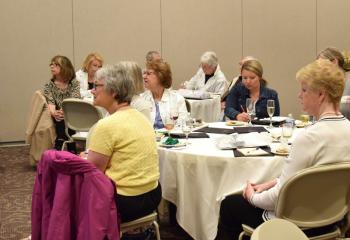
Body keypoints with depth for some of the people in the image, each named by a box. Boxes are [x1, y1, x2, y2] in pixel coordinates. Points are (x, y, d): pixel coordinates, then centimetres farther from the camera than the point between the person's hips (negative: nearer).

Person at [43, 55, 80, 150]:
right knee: (61, 121, -32)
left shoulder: (74, 83, 5)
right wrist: (53, 112, -31)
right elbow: (50, 102, -7)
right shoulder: (49, 85, 9)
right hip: (58, 118, 0)